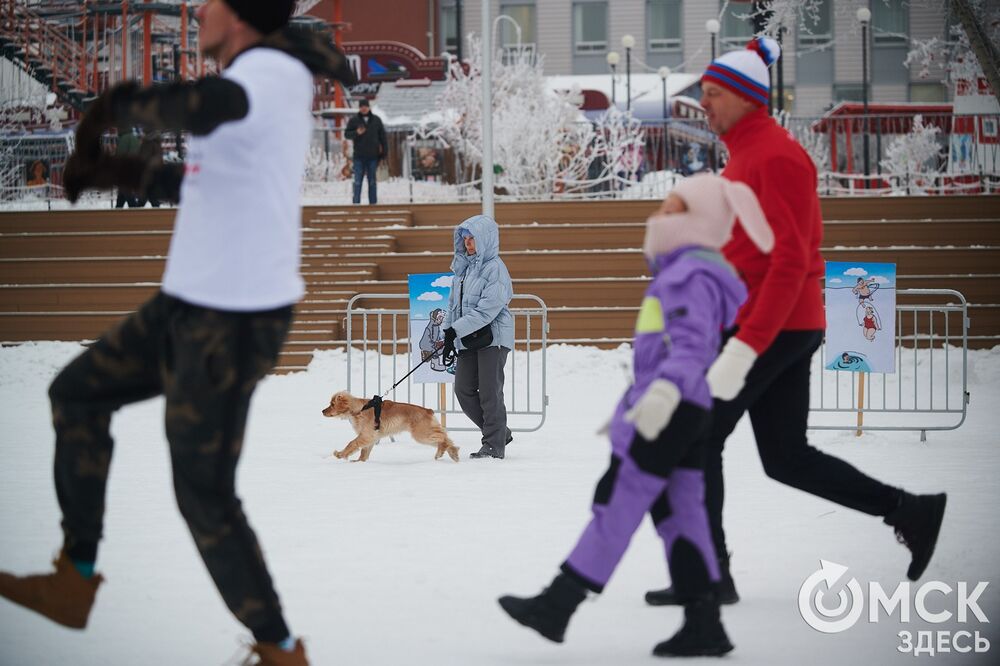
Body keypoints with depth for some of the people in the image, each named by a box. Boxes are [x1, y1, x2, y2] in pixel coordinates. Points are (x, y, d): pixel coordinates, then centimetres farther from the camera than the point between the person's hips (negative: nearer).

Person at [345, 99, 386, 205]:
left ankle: (373, 203, 10)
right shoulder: (353, 121, 4)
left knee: (372, 181, 6)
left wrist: (384, 152, 5)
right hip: (359, 156, -1)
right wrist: (356, 133, -18)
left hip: (373, 156, 1)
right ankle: (356, 203, 0)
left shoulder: (376, 120, 8)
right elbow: (347, 134, 2)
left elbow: (382, 136, 10)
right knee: (358, 181, -2)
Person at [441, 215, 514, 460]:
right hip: (467, 339, 8)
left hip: (493, 336, -8)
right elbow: (454, 304, 18)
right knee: (464, 390, 5)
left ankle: (494, 446, 1)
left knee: (490, 392, -6)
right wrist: (448, 338, 10)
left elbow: (488, 309, -19)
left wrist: (456, 329, -21)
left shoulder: (495, 268, -11)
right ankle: (500, 433, 19)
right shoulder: (463, 267, 15)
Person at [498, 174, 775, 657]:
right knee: (679, 514, 8)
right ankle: (703, 626, 6)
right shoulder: (681, 274, 19)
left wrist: (665, 391, -43)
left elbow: (691, 346, -27)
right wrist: (631, 406, 32)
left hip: (670, 412, -10)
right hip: (676, 414, 10)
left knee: (616, 504, -7)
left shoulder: (692, 277, -14)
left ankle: (556, 607, -4)